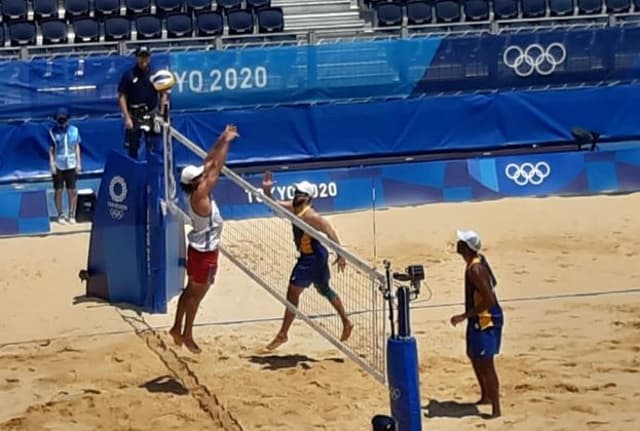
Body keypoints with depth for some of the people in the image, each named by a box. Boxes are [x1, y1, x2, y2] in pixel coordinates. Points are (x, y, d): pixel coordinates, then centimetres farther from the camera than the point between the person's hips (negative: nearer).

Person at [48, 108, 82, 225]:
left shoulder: (74, 130, 3)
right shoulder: (53, 131, -2)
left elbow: (77, 147, 8)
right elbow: (51, 149, 0)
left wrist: (78, 163, 4)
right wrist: (52, 164, -6)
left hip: (71, 164, 1)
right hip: (58, 165, -1)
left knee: (72, 191, 1)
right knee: (58, 191, 3)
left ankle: (71, 215, 10)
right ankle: (60, 215, 12)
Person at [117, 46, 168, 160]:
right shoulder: (128, 75, -3)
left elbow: (163, 94, 8)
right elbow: (122, 97, -3)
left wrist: (162, 114, -1)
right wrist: (127, 118, -9)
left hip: (152, 116, 1)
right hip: (134, 117, -1)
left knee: (154, 150, 1)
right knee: (132, 150, 4)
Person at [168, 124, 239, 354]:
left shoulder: (195, 191, -2)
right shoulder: (200, 195, -25)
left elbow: (209, 164, 3)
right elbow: (216, 169, -26)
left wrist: (221, 141, -1)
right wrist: (226, 143, -20)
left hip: (199, 248, 9)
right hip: (205, 251, -9)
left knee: (190, 291, 18)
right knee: (196, 295, 3)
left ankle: (177, 328, 27)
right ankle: (187, 335, 12)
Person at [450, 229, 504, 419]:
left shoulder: (474, 270, -26)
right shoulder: (479, 260, 3)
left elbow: (488, 300, -28)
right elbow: (493, 283, 18)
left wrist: (464, 316, -25)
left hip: (485, 320, -11)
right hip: (480, 318, 11)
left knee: (485, 364, -5)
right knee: (473, 355, 24)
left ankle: (496, 409, 1)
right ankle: (486, 396, 38)